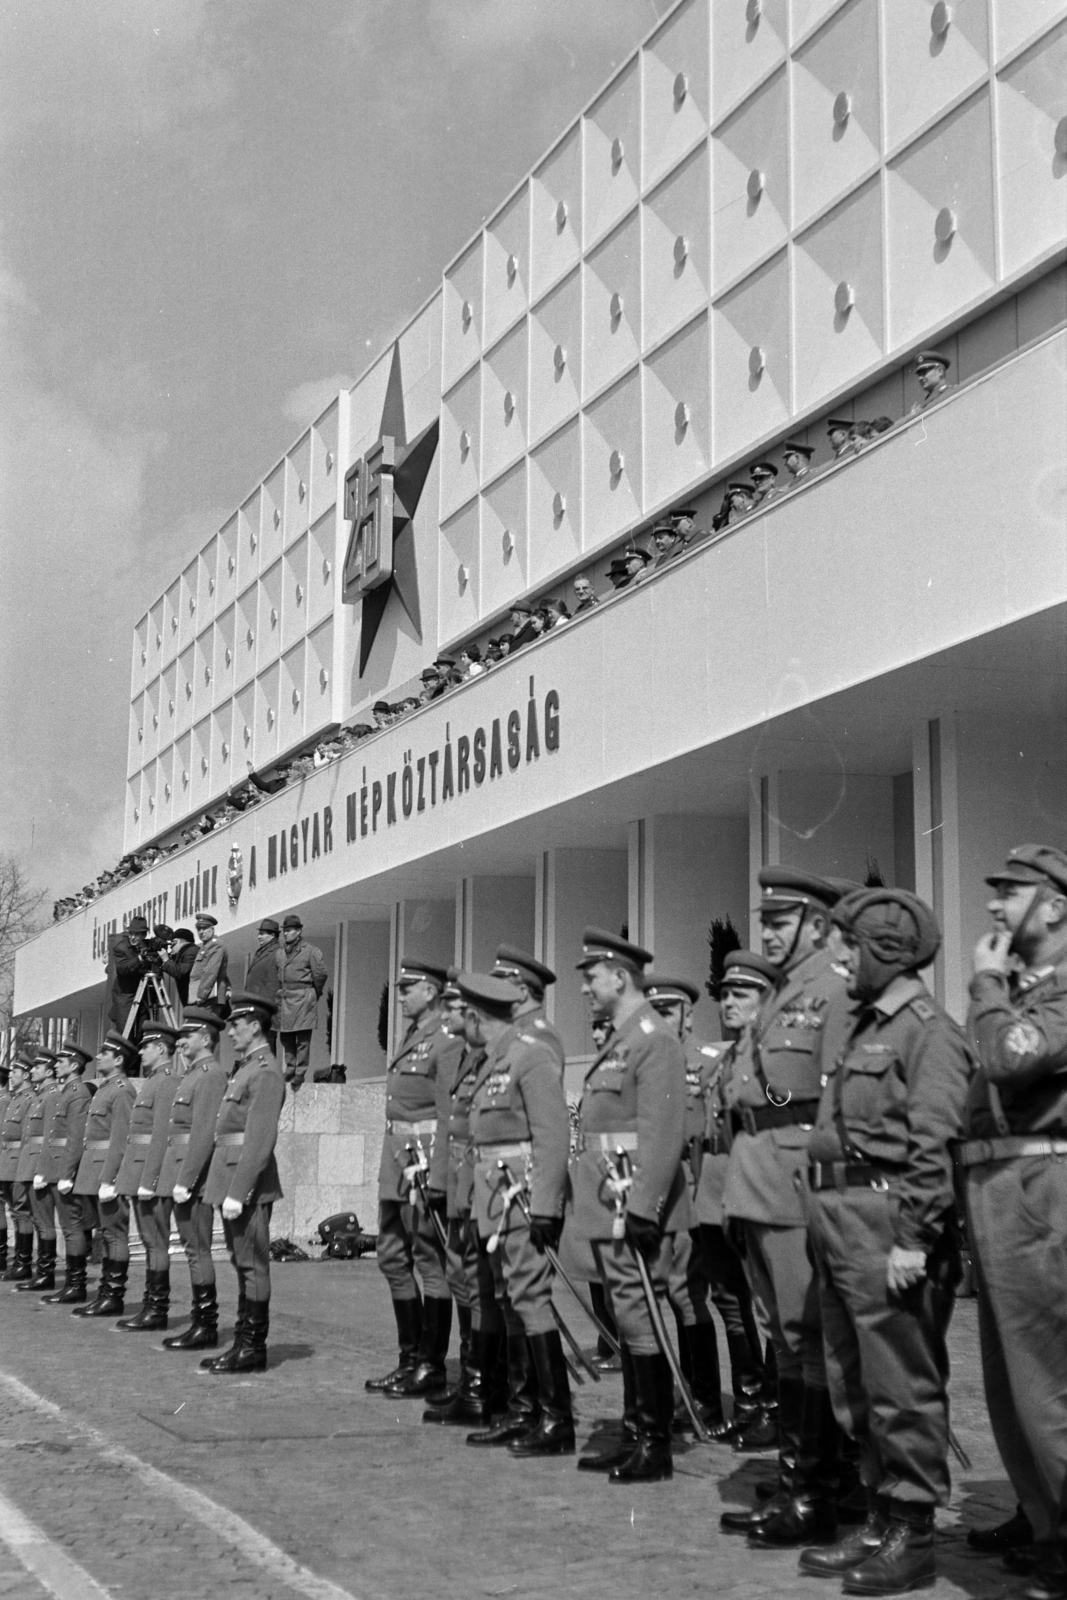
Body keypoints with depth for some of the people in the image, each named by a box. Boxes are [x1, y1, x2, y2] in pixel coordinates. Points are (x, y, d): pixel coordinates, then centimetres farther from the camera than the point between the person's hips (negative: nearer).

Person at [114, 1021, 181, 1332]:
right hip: (140, 1171, 10)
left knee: (156, 1242, -7)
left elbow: (162, 1134, -20)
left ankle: (158, 1311, -4)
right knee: (149, 1241, 11)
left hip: (152, 1171, -10)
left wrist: (148, 1180, -23)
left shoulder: (169, 1081, -13)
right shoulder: (152, 1081, 19)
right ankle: (150, 1306, 15)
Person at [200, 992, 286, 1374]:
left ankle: (253, 1348, 0)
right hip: (232, 1181, 10)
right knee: (242, 1264, 13)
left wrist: (237, 1192, -23)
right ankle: (244, 1341, 18)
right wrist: (220, 1185, 16)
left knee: (252, 1264, -4)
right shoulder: (245, 1069, 18)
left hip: (248, 1183, -10)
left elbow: (260, 1139, -20)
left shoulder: (265, 1073, -13)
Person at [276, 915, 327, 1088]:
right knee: (285, 1037, 7)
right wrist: (279, 993, 12)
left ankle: (300, 1073, -3)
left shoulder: (310, 951, -3)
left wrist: (314, 995, 5)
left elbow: (320, 975, -2)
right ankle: (290, 1068, 18)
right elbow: (276, 977, 20)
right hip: (284, 999, 6)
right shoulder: (279, 954, 14)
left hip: (303, 997, -6)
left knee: (303, 1038, -5)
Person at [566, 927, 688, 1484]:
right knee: (626, 1322, 13)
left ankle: (655, 1446, 0)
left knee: (639, 1318, -6)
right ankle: (634, 1435, 20)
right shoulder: (618, 1041, 18)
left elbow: (662, 1132, -19)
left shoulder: (654, 1040, -12)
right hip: (606, 1207, 10)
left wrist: (642, 1207, -24)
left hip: (633, 1204, -10)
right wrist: (581, 1198, 20)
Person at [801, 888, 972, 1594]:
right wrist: (827, 1222, 13)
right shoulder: (865, 1028, 18)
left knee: (903, 1387, -3)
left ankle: (914, 1534, 6)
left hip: (887, 1224, -10)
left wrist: (913, 1239, -21)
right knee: (856, 1387, 14)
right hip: (840, 1223, 10)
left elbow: (934, 1142, -17)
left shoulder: (929, 1030, -10)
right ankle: (882, 1520, 23)